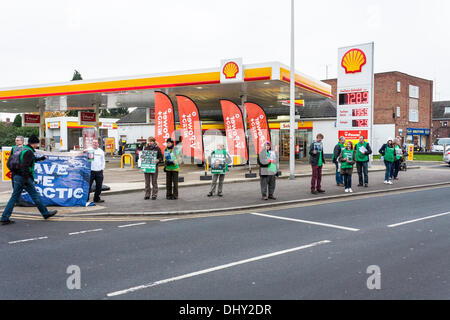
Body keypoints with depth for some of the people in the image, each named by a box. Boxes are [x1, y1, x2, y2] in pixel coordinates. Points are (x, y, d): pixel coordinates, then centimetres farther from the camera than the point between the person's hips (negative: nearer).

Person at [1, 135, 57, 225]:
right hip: (24, 177, -9)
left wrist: (39, 159, 40)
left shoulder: (23, 149, 15)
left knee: (14, 197, 8)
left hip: (17, 177, 9)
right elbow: (24, 165, -24)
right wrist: (26, 179, -25)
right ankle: (45, 213, 13)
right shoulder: (29, 152, -15)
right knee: (35, 196, 2)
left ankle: (4, 218, 5)